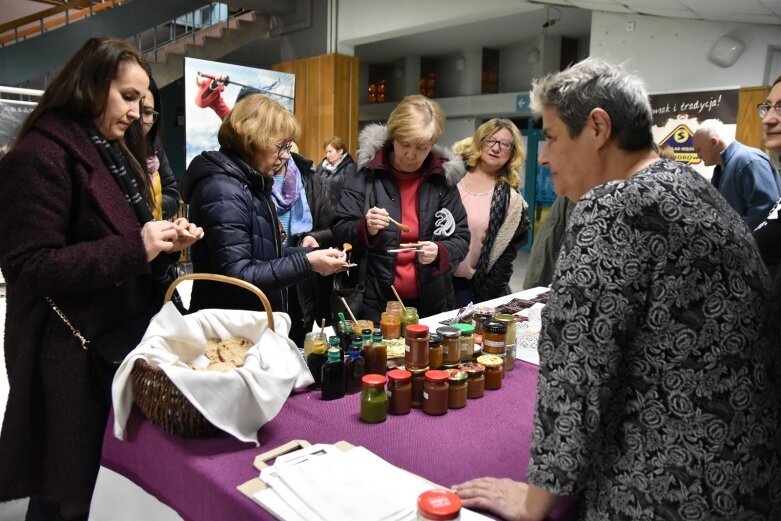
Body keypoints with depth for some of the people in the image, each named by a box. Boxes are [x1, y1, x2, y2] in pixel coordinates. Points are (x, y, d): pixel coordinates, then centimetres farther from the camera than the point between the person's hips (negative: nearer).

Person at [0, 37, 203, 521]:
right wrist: (134, 249, -23)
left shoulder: (112, 153, 15)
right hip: (75, 355, -8)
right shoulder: (40, 156, -13)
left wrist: (165, 243, -1)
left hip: (123, 343, 8)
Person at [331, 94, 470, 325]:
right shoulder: (366, 174, -4)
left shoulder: (443, 179, 0)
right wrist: (366, 229, -23)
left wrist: (440, 253, -18)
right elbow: (339, 231, -3)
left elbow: (461, 239, 3)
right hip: (374, 301, -2)